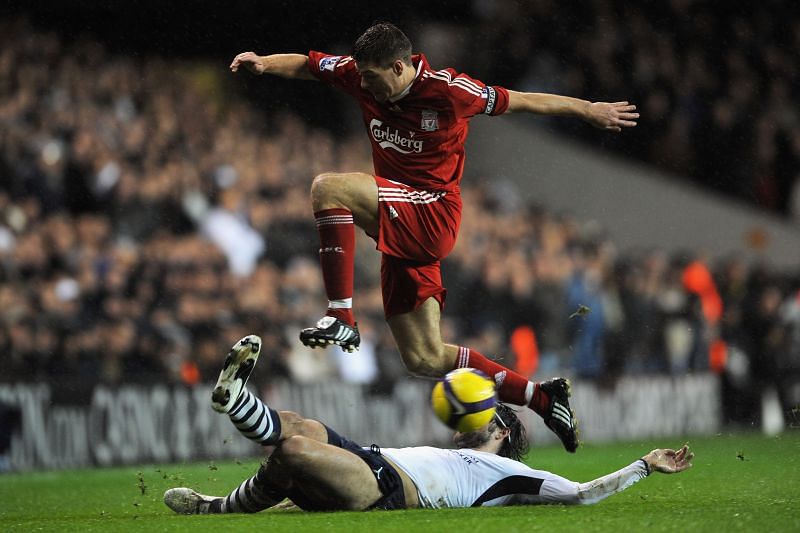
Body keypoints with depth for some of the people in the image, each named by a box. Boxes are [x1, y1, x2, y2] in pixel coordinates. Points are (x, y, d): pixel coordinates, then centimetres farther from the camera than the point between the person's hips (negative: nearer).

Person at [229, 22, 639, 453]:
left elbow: (520, 102, -1)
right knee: (424, 359, 8)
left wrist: (589, 110, 7)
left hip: (432, 213, -8)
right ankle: (541, 398, 19)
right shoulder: (362, 75, 2)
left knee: (328, 188, -27)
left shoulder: (447, 89, -12)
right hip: (402, 228, 8)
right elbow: (307, 65, 11)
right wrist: (263, 63, -9)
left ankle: (341, 316, -29)